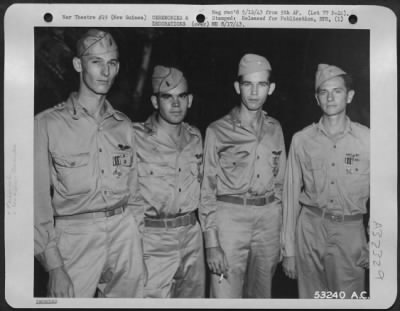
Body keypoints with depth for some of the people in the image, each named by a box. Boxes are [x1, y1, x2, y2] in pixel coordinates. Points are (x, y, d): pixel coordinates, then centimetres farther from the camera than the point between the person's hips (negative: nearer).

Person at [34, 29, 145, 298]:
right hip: (75, 236, -4)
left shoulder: (124, 125, 9)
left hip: (125, 234, 4)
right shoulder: (48, 124, -5)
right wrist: (54, 266, -11)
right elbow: (39, 199, -7)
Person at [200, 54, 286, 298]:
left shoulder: (275, 129, 10)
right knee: (226, 296, -5)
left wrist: (281, 234, 11)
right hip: (229, 217, -4)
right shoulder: (218, 131, -2)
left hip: (269, 220, 4)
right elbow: (207, 189, -3)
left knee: (261, 295, 14)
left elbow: (280, 182, 16)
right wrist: (212, 243, -9)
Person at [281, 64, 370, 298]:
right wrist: (288, 250, 4)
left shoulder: (367, 139, -2)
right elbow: (291, 194, 4)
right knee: (310, 299, 11)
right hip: (310, 229, 1)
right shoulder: (302, 140, 1)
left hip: (350, 232, -1)